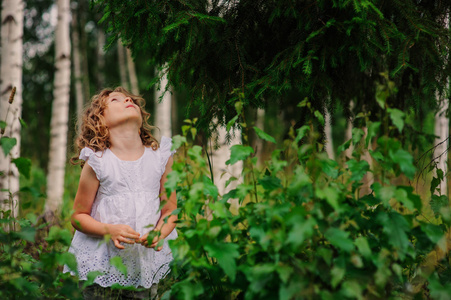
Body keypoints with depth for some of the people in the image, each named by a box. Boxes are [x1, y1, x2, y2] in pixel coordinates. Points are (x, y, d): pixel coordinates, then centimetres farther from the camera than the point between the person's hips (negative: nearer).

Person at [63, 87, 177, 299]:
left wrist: (159, 234, -14)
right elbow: (78, 217, -2)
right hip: (101, 261, -2)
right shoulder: (97, 162, -8)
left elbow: (169, 210, 6)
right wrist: (109, 230, -19)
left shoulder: (161, 156, 0)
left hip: (146, 261, 2)